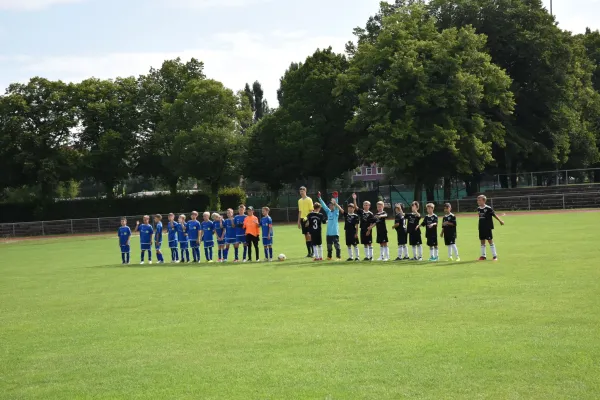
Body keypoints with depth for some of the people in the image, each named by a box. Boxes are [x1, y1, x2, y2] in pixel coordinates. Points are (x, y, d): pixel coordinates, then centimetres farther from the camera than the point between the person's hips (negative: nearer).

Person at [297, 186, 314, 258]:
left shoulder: (309, 199, -5)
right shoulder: (300, 201, 14)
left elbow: (311, 210, -9)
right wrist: (299, 221, 15)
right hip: (302, 219, 6)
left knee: (309, 235, -9)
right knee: (306, 236, 6)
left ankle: (313, 252, -3)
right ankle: (309, 252, 10)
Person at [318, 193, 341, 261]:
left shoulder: (336, 212, -1)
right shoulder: (328, 212, 12)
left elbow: (336, 205, -16)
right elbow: (324, 205, 12)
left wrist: (335, 201, -31)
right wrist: (319, 198, 6)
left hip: (335, 232, -6)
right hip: (329, 232, 6)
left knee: (336, 245, -5)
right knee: (329, 245, 11)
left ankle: (338, 257, -1)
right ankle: (329, 257, 20)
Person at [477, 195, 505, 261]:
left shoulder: (488, 208, -12)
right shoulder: (478, 209, 6)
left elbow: (494, 215, -5)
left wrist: (500, 221, 0)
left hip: (488, 228, -6)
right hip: (481, 228, 6)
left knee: (490, 241, -2)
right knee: (482, 241, 9)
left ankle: (494, 256, 5)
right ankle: (483, 256, 17)